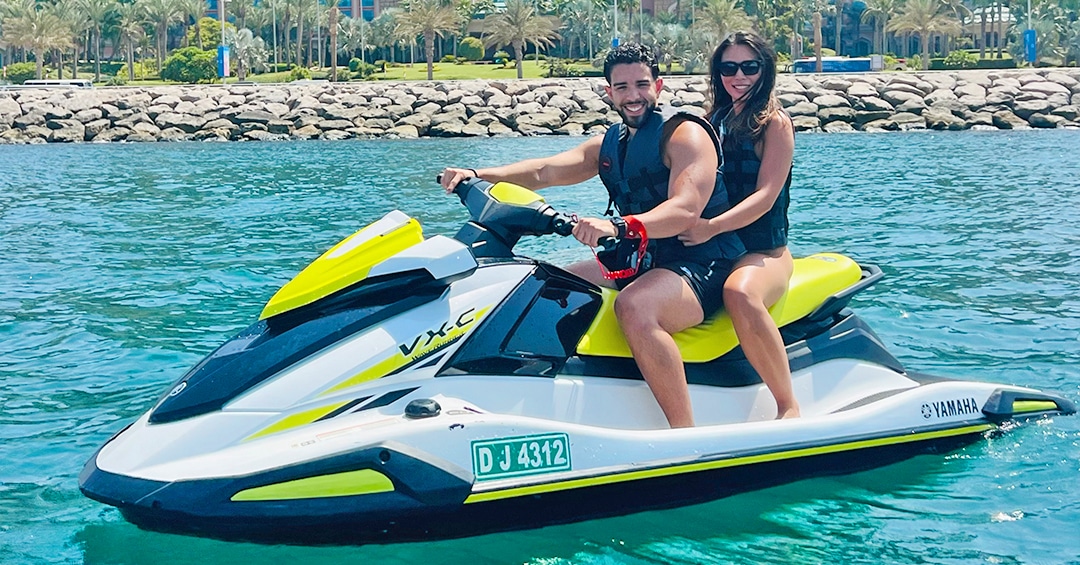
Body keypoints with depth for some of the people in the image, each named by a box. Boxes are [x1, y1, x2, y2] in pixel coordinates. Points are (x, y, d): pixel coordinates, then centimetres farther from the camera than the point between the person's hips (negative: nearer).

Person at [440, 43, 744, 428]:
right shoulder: (610, 145, 15)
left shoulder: (685, 133, -9)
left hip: (703, 265, -9)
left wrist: (619, 227, -43)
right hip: (642, 261, 9)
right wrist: (478, 175, -13)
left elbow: (685, 210, -26)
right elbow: (545, 170, 3)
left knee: (634, 306, -38)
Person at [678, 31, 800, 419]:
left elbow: (765, 195, -14)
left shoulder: (774, 121, -2)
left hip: (764, 251, -6)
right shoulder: (716, 119, 16)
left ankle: (789, 407, -30)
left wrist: (711, 227, -29)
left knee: (740, 293, -40)